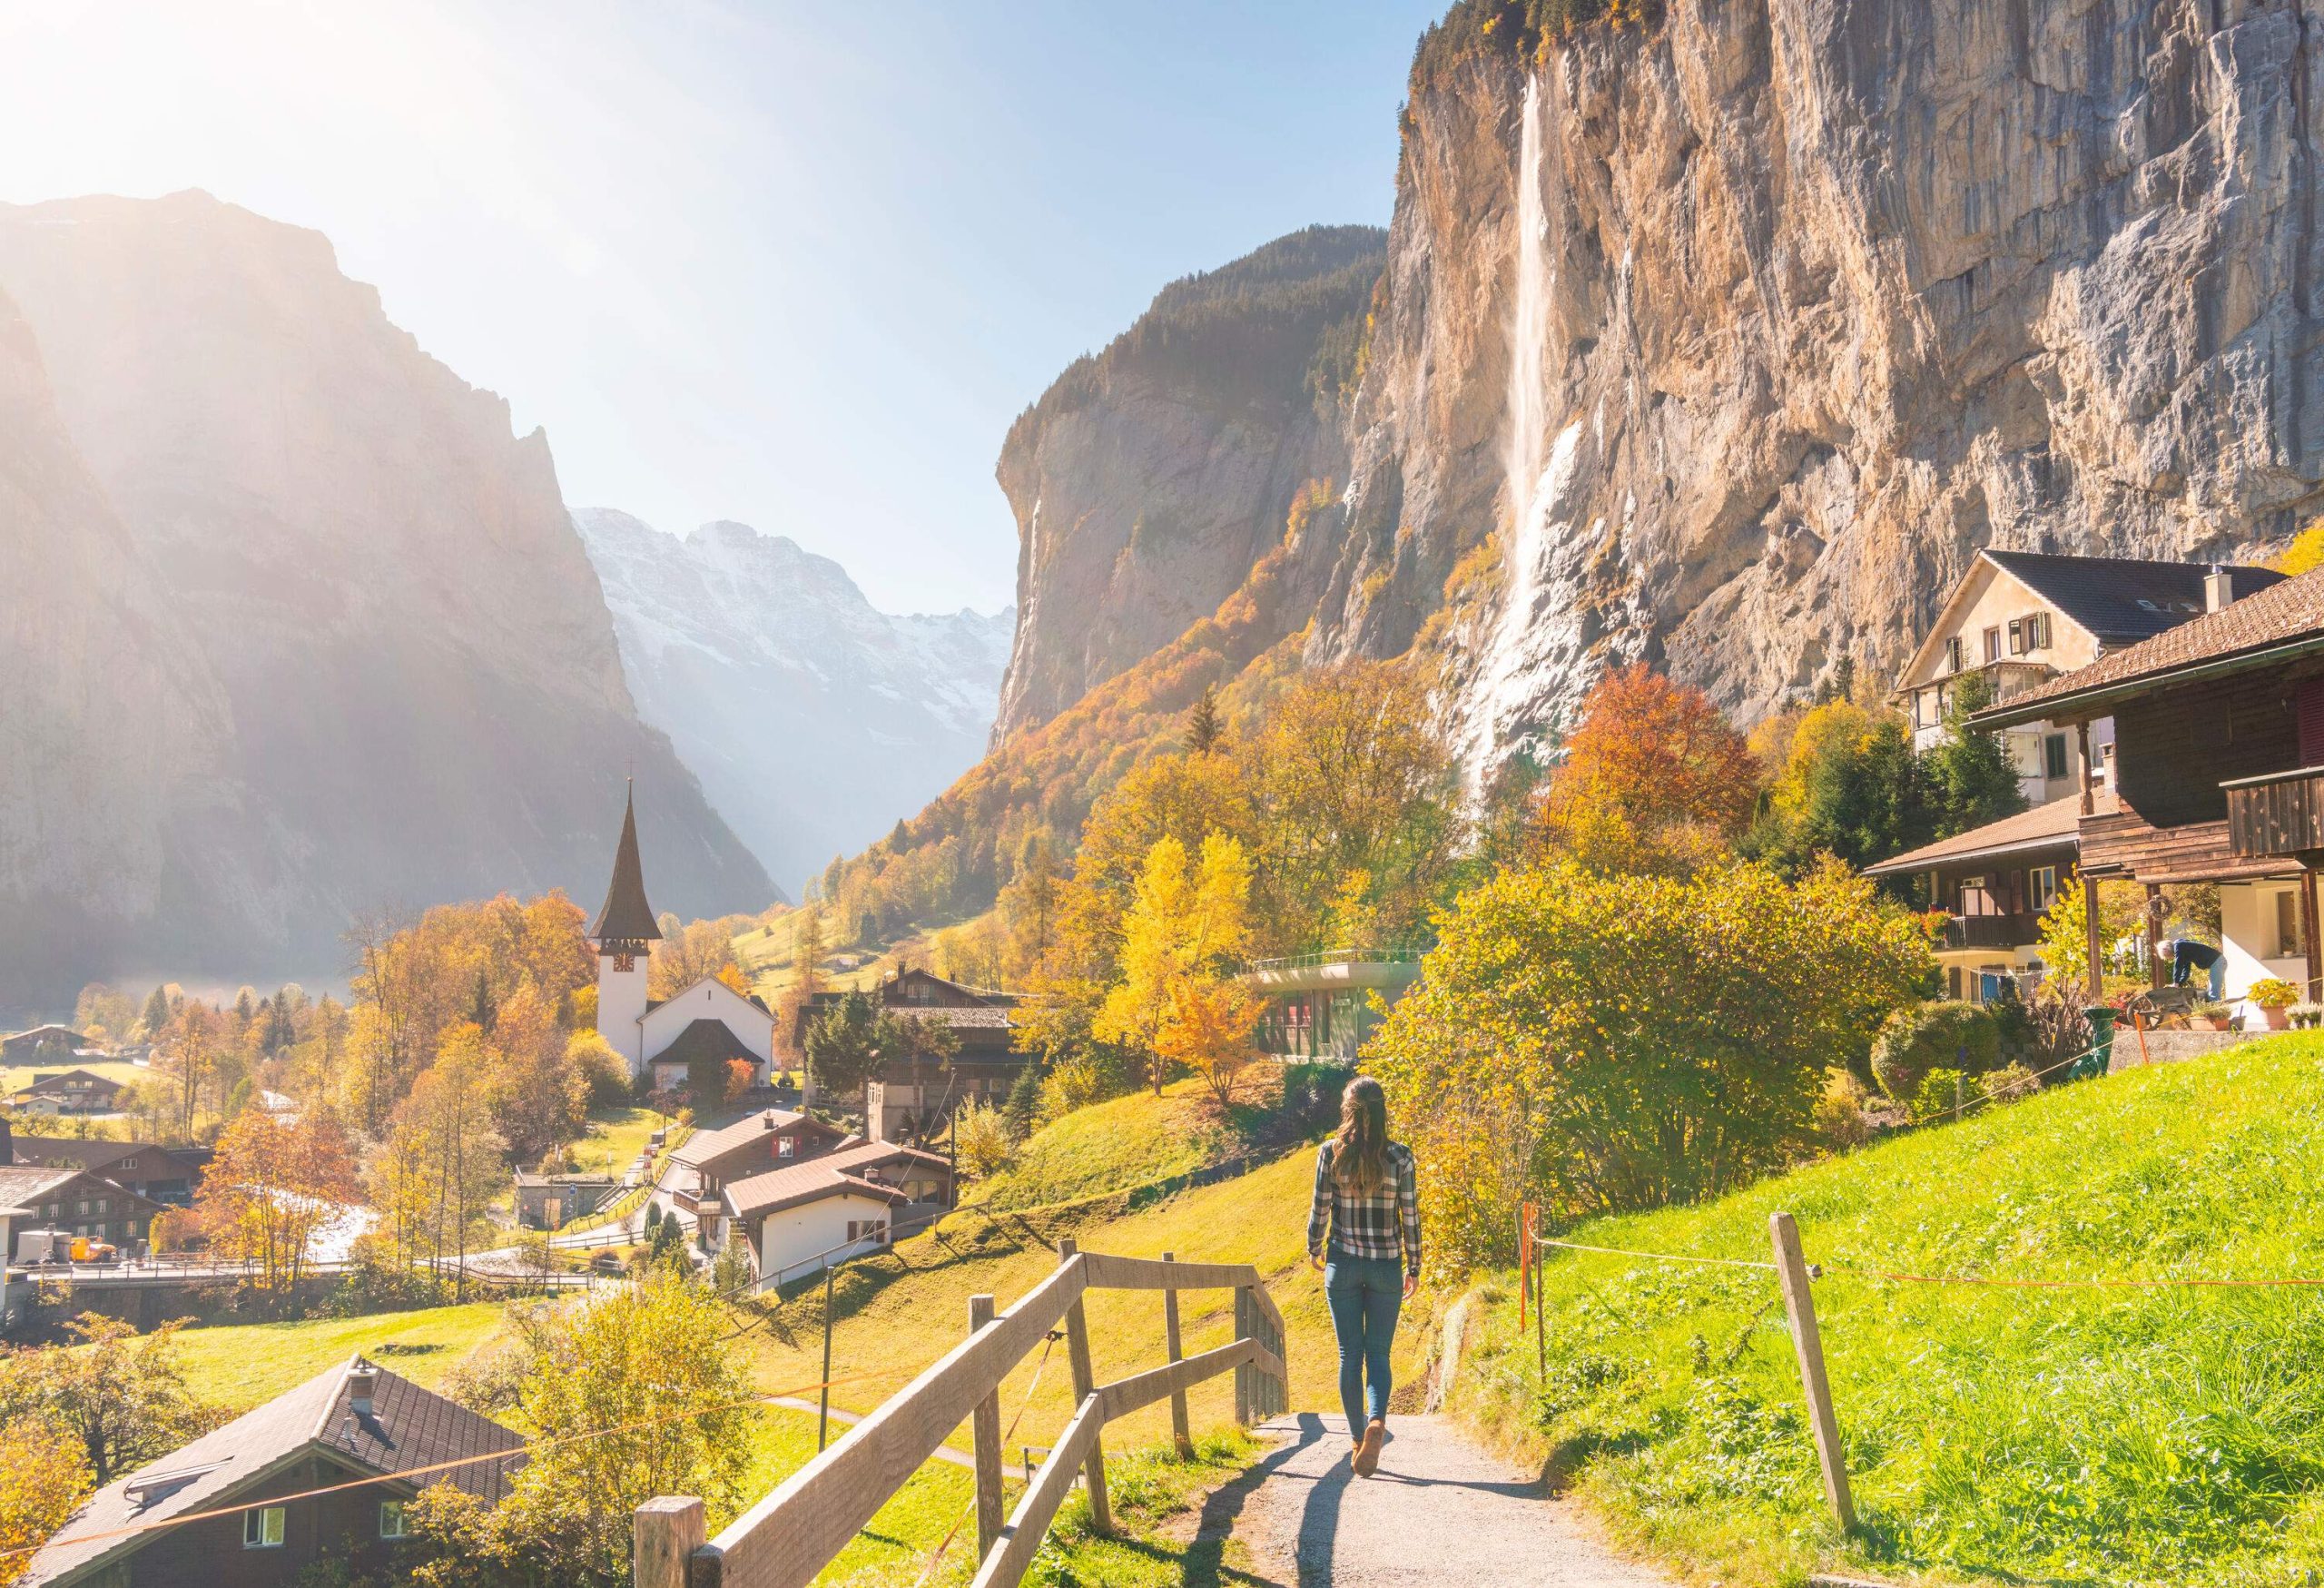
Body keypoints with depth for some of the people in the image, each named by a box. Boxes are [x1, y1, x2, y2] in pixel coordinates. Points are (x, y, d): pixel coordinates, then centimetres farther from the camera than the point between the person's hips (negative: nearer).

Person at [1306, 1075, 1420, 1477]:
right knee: (1379, 1354, 8)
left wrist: (1314, 1249, 16)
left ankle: (1359, 1439, 15)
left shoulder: (1330, 1153, -7)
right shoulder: (1400, 1157, -6)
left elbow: (1320, 1210, -2)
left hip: (1343, 1265, 0)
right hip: (1386, 1267, 0)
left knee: (1350, 1354, 11)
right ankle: (1377, 1421, -18)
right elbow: (1410, 1217, -2)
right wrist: (1414, 1267, 10)